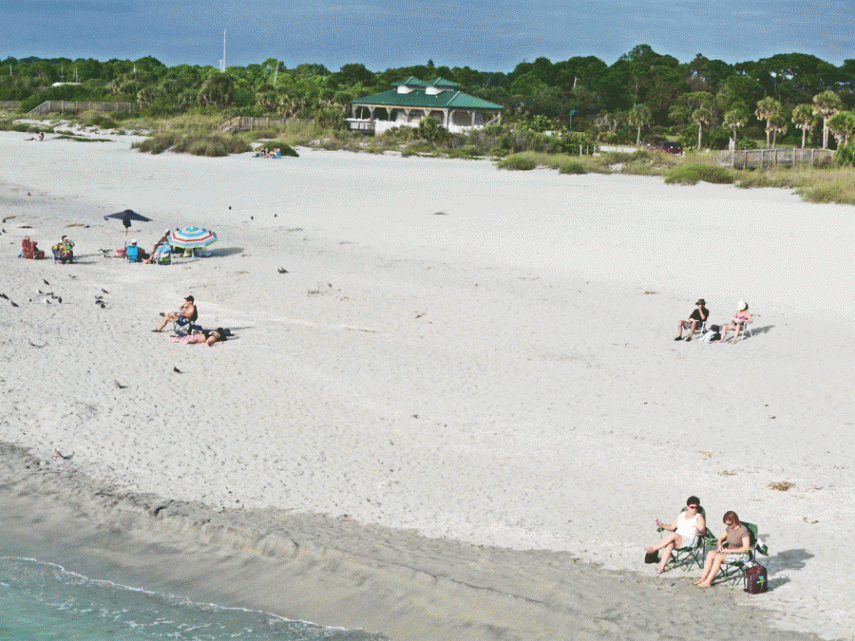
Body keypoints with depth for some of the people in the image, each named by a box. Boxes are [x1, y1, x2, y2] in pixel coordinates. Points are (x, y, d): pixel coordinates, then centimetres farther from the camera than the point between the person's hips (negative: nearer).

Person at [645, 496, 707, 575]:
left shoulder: (699, 517, 7)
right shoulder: (681, 515, 23)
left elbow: (704, 531, -4)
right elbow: (672, 527, 24)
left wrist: (699, 532, -28)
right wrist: (662, 525, 7)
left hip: (689, 540, -4)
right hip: (676, 539, 4)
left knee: (673, 535, -34)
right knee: (669, 545, -33)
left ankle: (653, 549, -23)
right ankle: (661, 567, -39)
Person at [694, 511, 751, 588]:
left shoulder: (743, 530, -17)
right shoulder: (729, 528, 6)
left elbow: (746, 549, -21)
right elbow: (721, 538, 21)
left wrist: (730, 550, -22)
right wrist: (719, 546, -2)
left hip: (741, 556, -8)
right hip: (729, 552, 8)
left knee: (719, 557, -29)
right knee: (711, 553, -17)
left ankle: (708, 581, -29)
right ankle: (703, 578, -21)